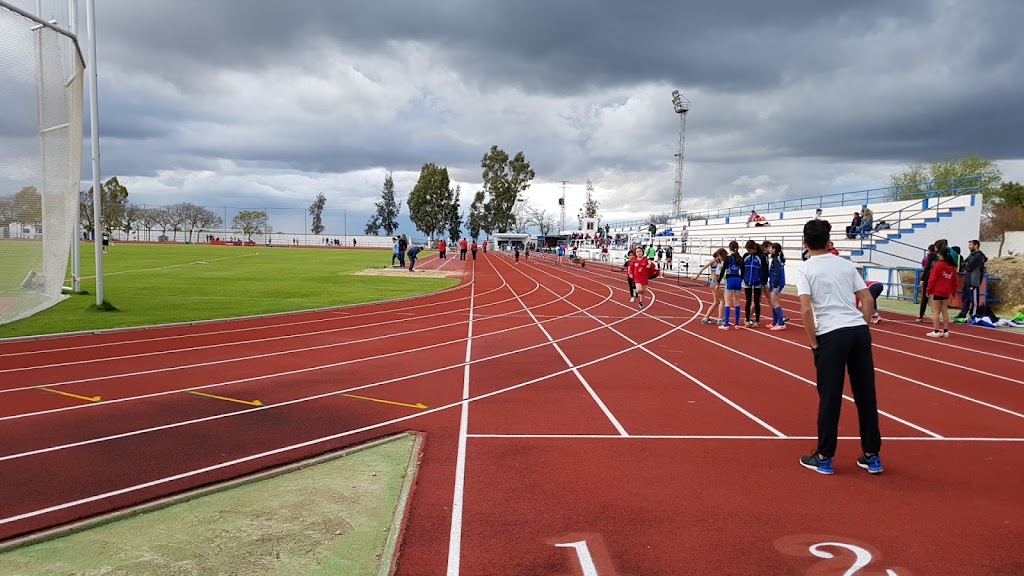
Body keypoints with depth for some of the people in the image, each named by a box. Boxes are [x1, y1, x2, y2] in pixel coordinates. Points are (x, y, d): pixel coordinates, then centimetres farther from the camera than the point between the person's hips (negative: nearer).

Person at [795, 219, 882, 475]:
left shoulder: (805, 269, 0)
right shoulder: (846, 264, 13)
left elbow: (806, 310, -11)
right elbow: (868, 300, 10)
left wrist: (814, 343, -2)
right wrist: (861, 328, 16)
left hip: (831, 335, -4)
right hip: (860, 331, 4)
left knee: (830, 398, 3)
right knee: (866, 395, 11)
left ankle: (824, 458, 13)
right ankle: (872, 456, 21)